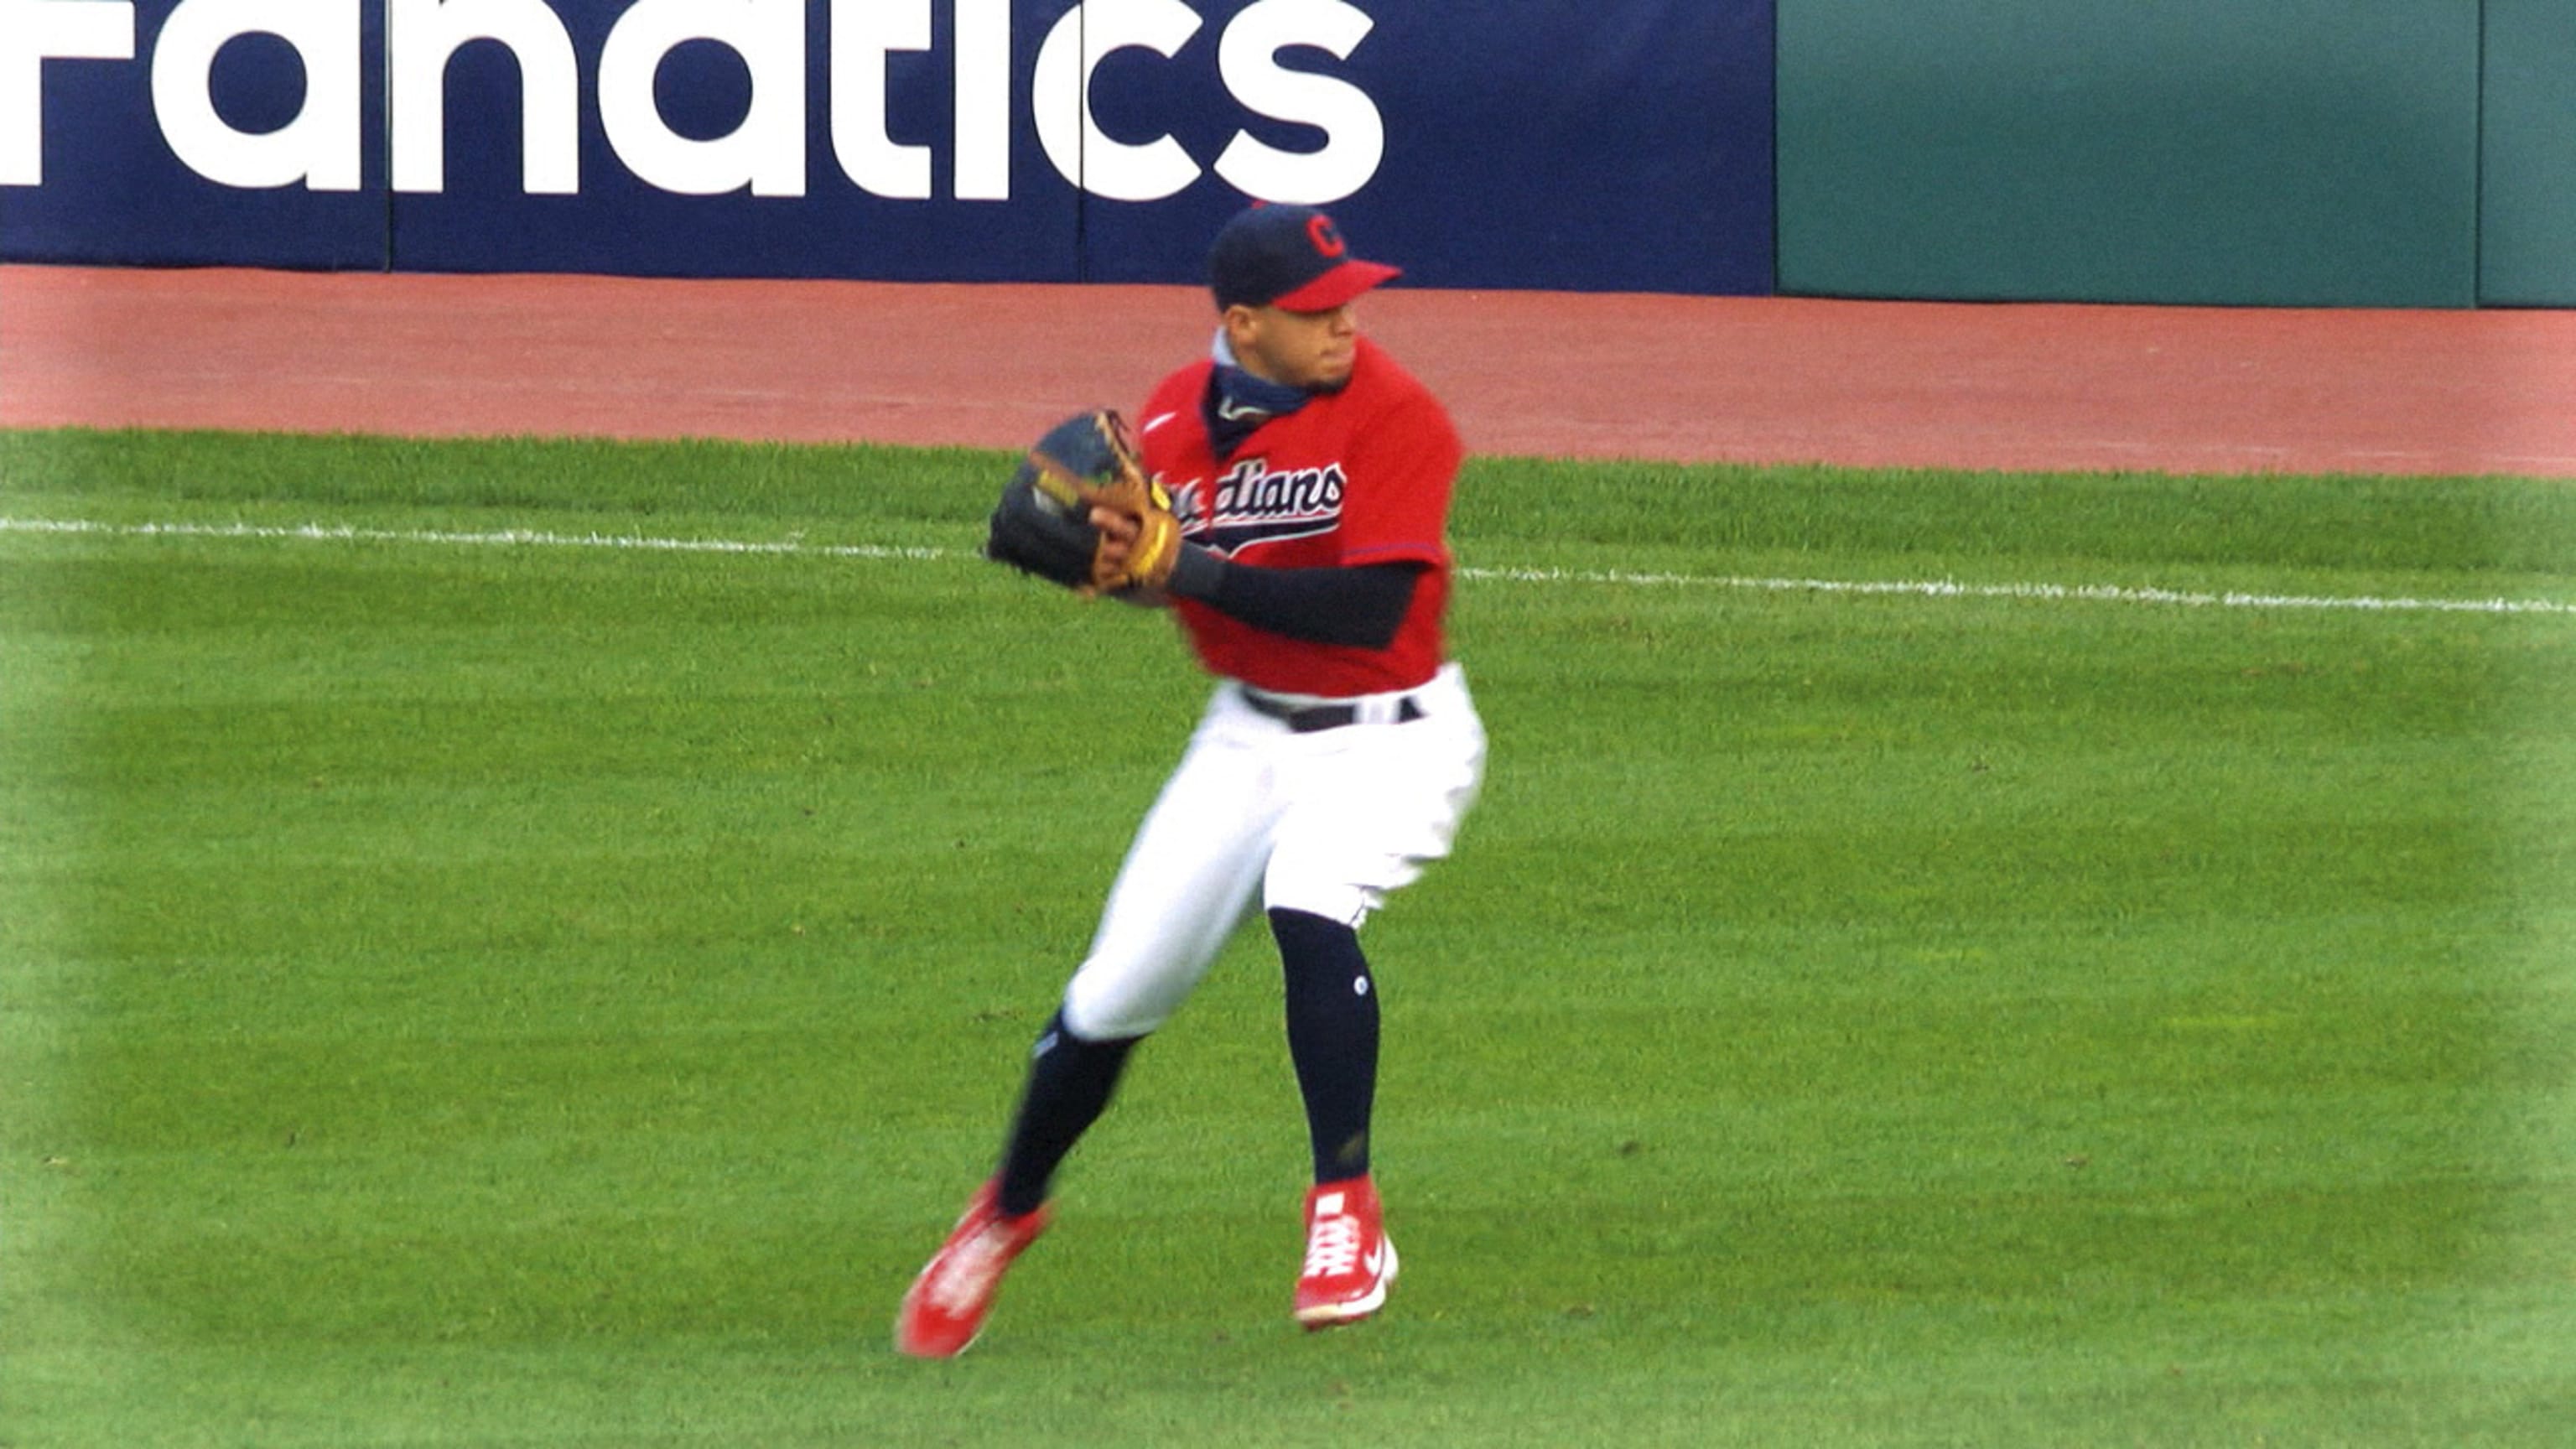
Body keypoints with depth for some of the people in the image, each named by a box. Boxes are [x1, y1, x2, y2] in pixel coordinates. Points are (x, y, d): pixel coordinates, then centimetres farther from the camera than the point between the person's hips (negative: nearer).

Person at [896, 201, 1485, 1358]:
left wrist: (1194, 569, -29)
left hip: (1388, 736, -5)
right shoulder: (1176, 418, -4)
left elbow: (1368, 611, -28)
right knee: (1116, 990, 3)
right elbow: (1152, 582, 10)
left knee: (1309, 912, -32)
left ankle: (1346, 1214, -18)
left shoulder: (1395, 417, -19)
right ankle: (1008, 1211, 28)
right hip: (1249, 733, 5)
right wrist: (1120, 547, -14)